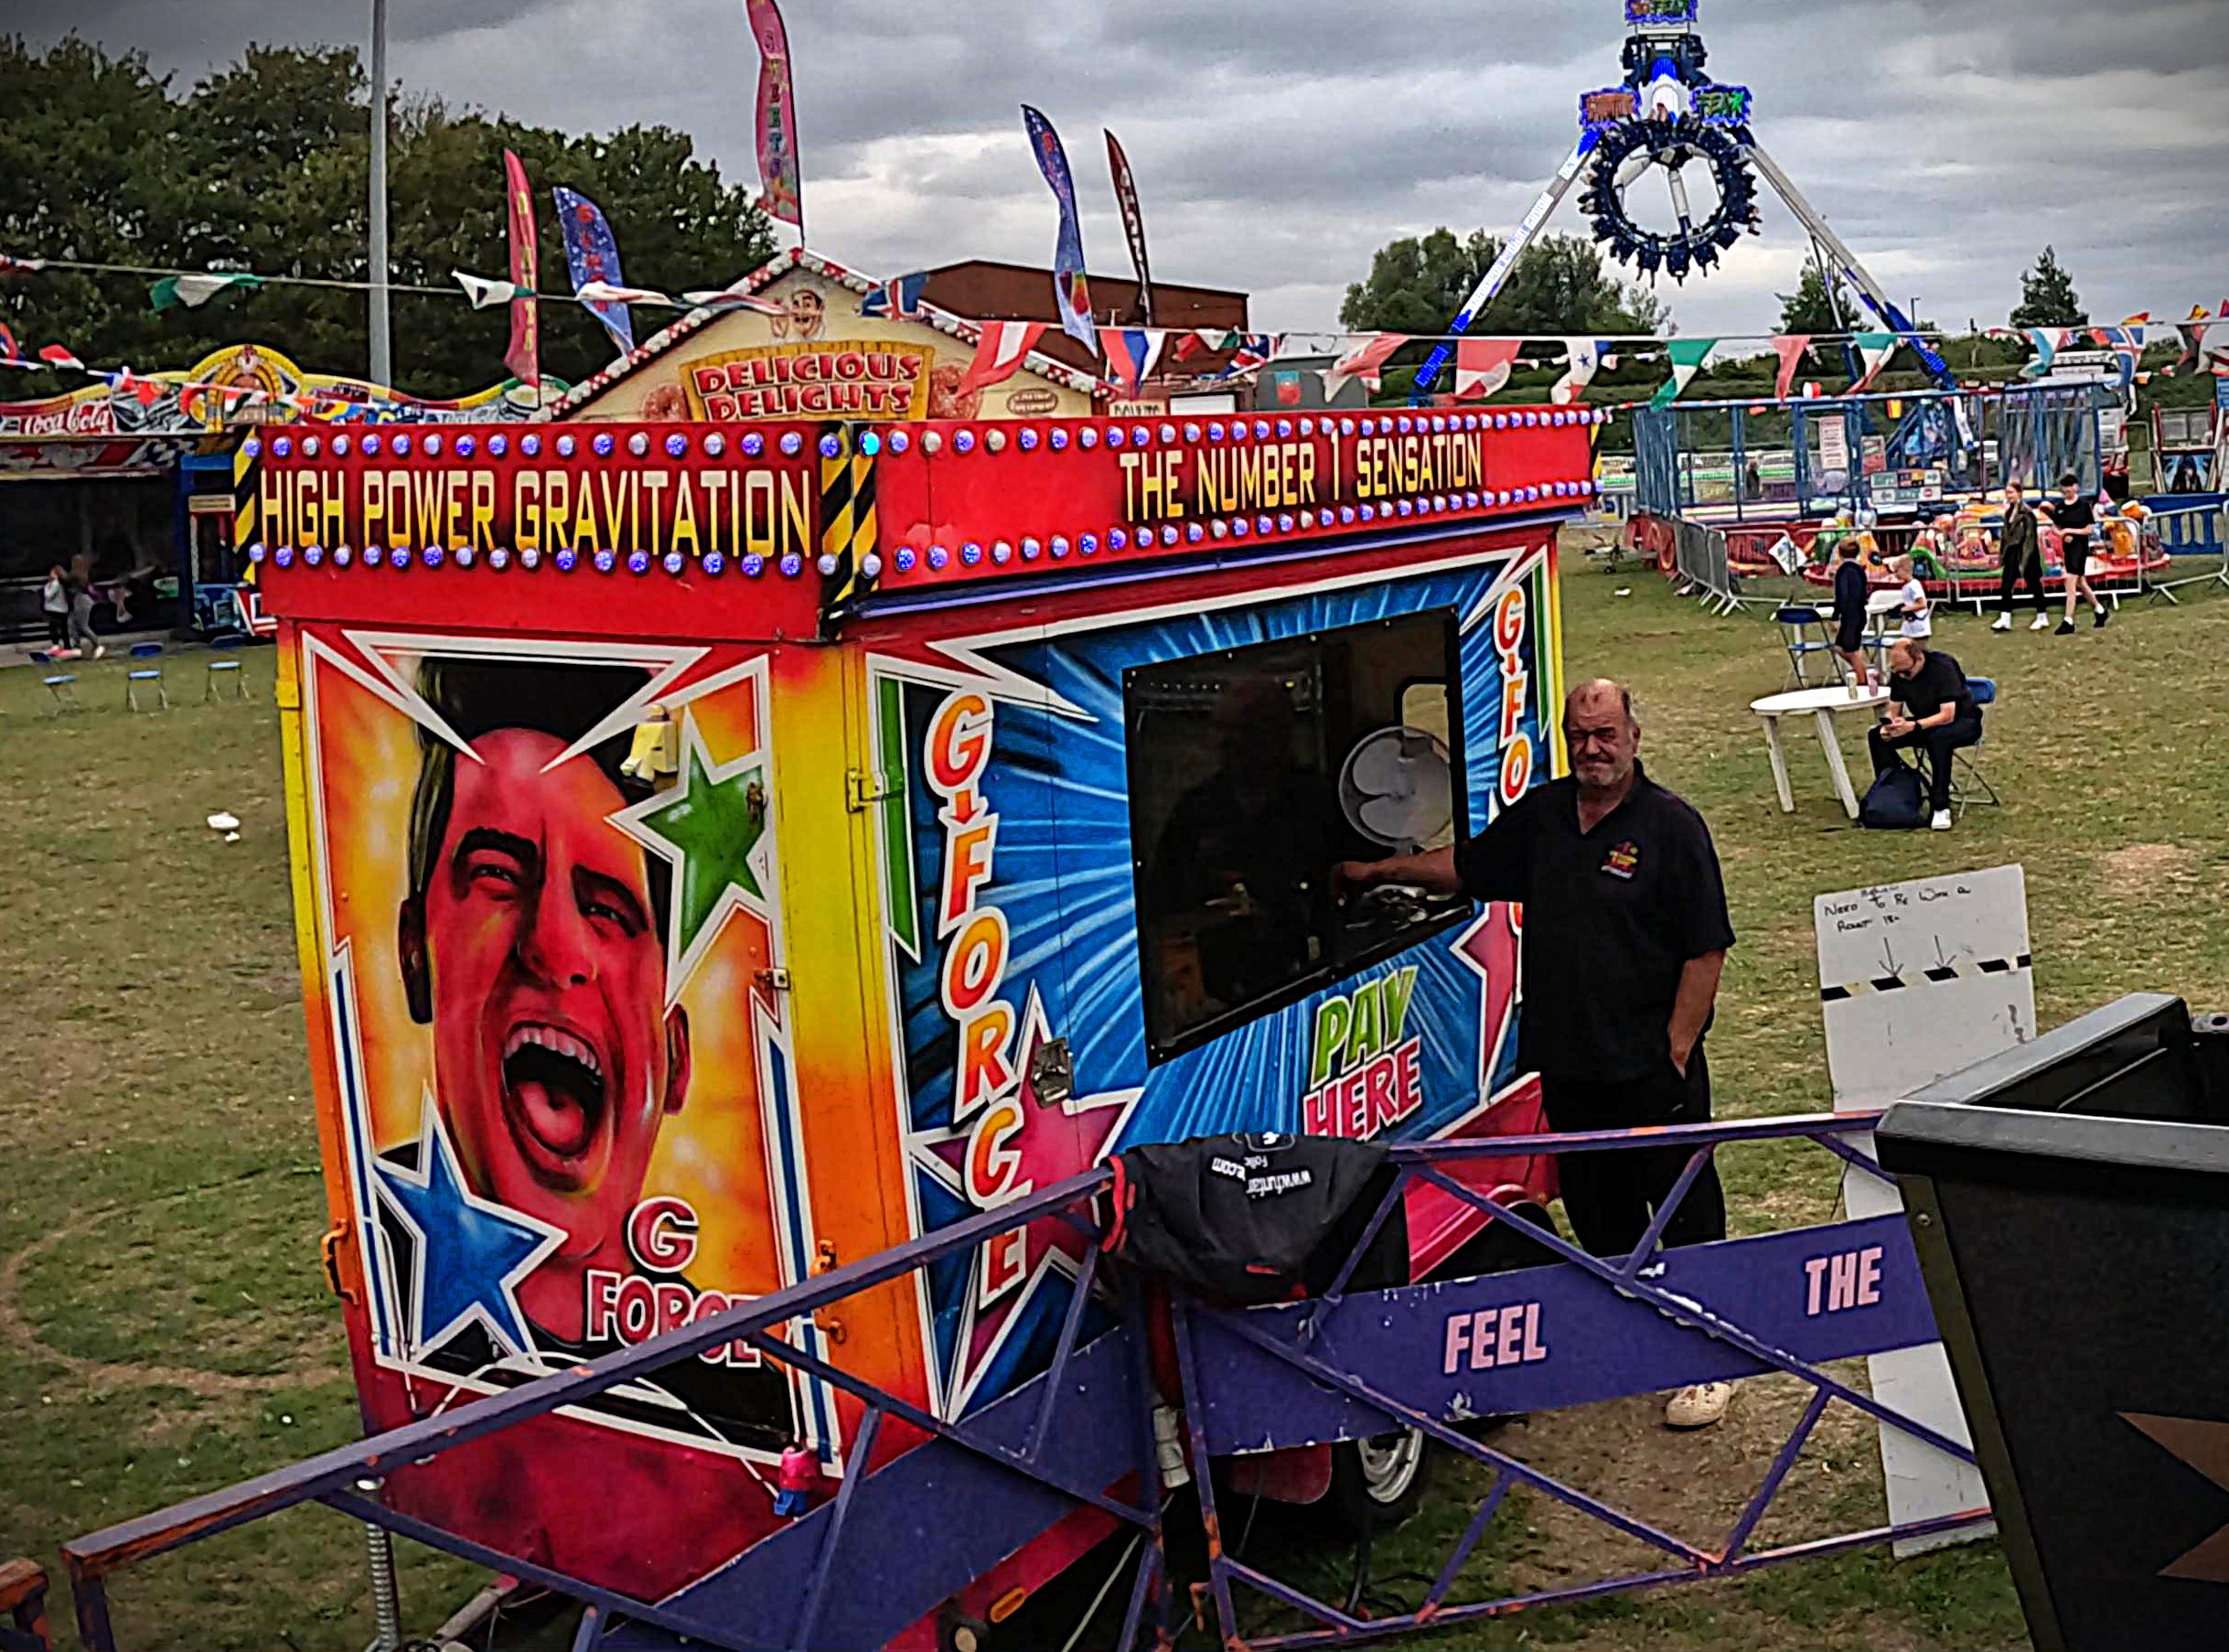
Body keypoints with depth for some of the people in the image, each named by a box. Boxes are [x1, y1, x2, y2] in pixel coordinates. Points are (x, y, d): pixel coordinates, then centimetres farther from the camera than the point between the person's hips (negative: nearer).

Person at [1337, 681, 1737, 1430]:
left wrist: (1676, 1052, -13)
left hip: (1651, 1068, -6)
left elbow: (1706, 951, -10)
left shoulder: (1672, 825, -9)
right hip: (1565, 1065, 6)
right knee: (1596, 1213, 16)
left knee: (1685, 1213, 3)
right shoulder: (1541, 814, 8)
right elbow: (1469, 865, 23)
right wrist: (1378, 872, 20)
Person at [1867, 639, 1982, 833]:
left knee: (1938, 738, -40)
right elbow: (1894, 711, 1)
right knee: (1876, 735, -15)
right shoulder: (1898, 673, -8)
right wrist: (1890, 725, -22)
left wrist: (1913, 726, -42)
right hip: (1927, 722, 6)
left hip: (1962, 720, -6)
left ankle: (1940, 807, -32)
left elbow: (1947, 715, -30)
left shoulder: (1943, 666, -26)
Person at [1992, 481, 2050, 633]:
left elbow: (2030, 536, -16)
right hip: (2012, 553, 8)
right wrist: (2002, 552, 11)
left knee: (2034, 584, 5)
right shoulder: (2009, 511, 10)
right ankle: (2004, 619, 1)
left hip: (2024, 554, -8)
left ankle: (2042, 617, 17)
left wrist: (2025, 557, -19)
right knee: (2006, 586, 1)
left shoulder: (2026, 512, -14)